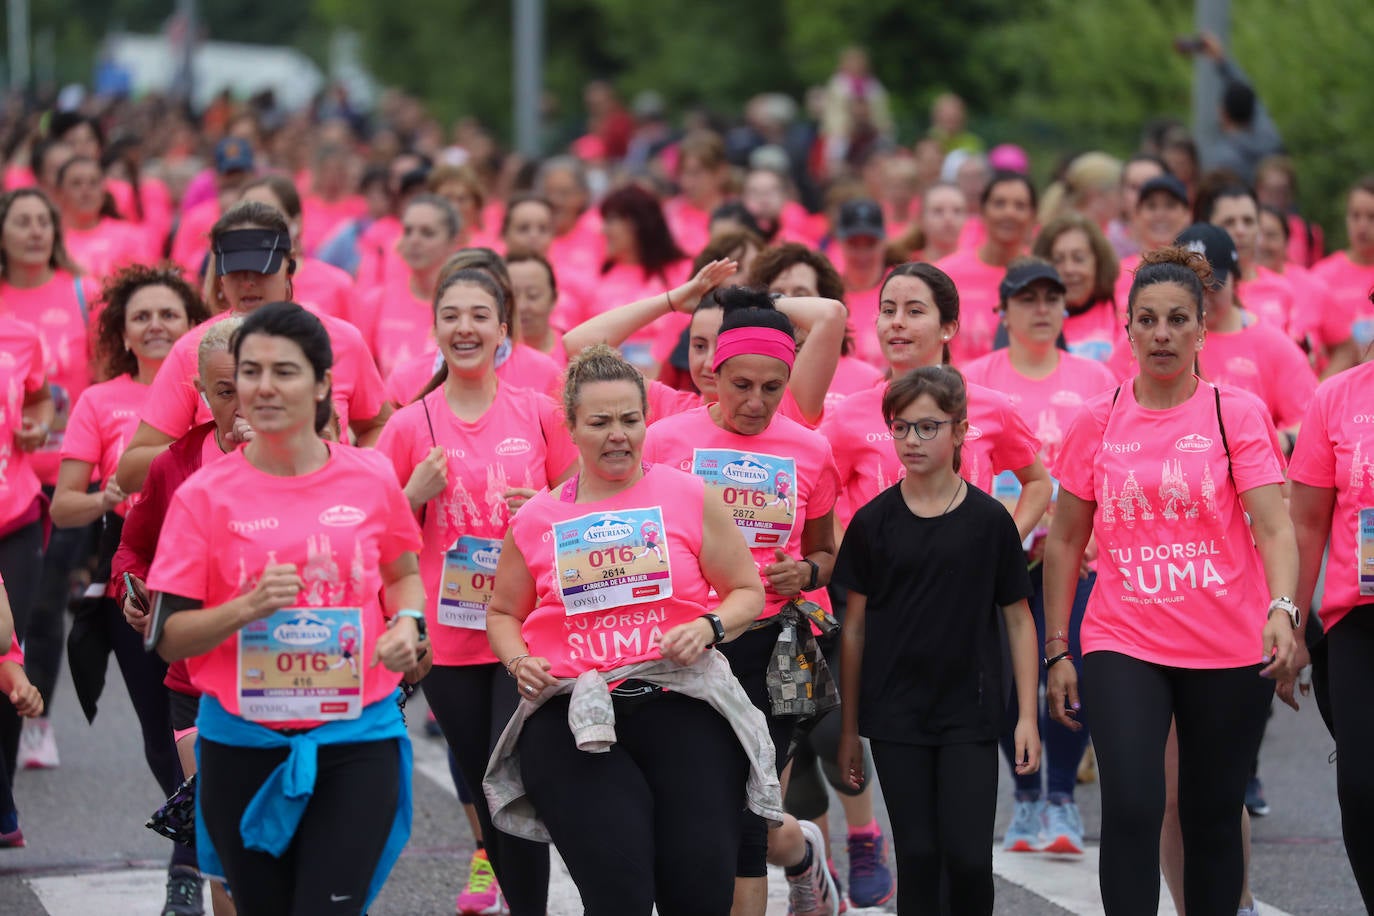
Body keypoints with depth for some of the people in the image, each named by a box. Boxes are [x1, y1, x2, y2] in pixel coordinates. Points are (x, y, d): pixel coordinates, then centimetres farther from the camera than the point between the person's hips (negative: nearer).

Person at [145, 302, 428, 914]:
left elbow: (403, 573, 20)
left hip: (355, 741, 0)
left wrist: (406, 624, -2)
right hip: (243, 744, 0)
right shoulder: (204, 496, -3)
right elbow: (166, 638, -3)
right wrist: (248, 608, -20)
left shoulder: (372, 479, 1)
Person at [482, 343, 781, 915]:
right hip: (571, 717, 0)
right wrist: (520, 662, 2)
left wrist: (708, 628, -8)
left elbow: (747, 592, 12)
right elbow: (503, 614, 23)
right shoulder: (534, 521, 10)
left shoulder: (689, 498, 7)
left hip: (682, 708, 0)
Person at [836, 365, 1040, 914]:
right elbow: (855, 627, 7)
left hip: (969, 714, -1)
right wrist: (849, 728, 7)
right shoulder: (873, 522, 2)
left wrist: (1027, 716, -1)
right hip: (896, 716, 1)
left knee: (968, 855, -7)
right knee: (916, 856, 2)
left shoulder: (988, 520, -1)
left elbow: (1018, 620, 4)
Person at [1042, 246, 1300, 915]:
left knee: (1212, 819, 8)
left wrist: (1281, 609, -30)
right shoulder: (1097, 421, 4)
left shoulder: (1237, 414, -2)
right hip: (1123, 646, 0)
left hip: (1229, 652, 0)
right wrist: (1056, 652, 6)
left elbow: (1274, 527, -12)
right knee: (1131, 809, -16)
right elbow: (1064, 541, 10)